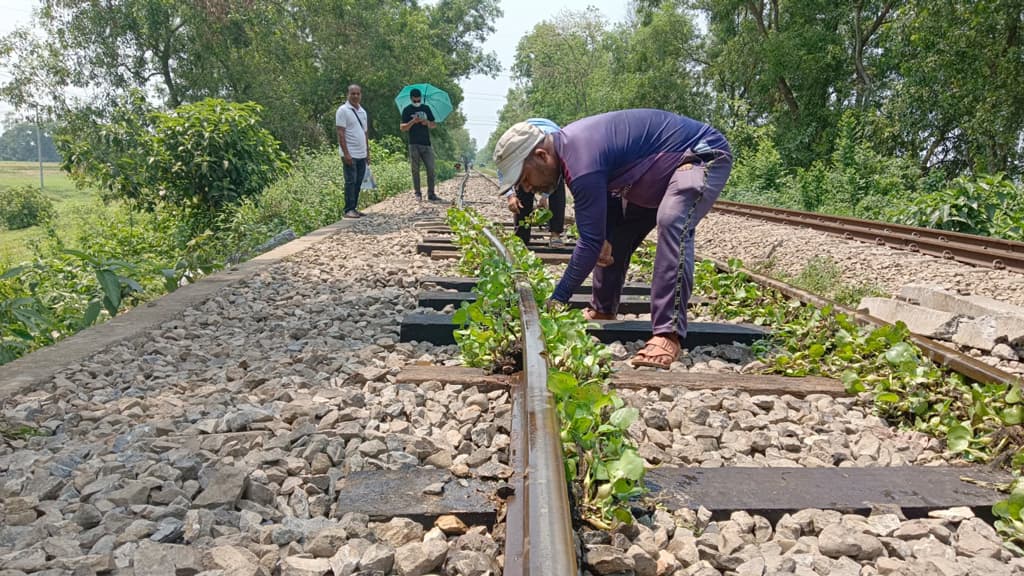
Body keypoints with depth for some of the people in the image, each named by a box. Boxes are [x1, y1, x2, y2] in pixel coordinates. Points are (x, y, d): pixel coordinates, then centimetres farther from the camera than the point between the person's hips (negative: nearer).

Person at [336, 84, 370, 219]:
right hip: (350, 154, -7)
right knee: (350, 182, -7)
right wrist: (346, 153, -19)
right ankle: (348, 210, -3)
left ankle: (354, 208, 14)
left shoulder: (362, 111, 16)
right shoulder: (343, 110, -7)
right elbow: (340, 133, -12)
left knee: (358, 182, 8)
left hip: (362, 155, 7)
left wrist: (368, 152, 17)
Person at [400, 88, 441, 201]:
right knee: (415, 170, 0)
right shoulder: (407, 110, 3)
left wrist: (427, 122, -8)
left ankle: (431, 193, 1)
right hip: (414, 144, -2)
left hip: (426, 143, 3)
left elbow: (434, 125, 14)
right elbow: (402, 128, -3)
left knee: (430, 169, -3)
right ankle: (418, 193, 7)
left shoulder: (426, 108, 13)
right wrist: (413, 121, -19)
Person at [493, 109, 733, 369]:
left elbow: (591, 242, -30)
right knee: (613, 233, 9)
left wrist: (557, 301, -25)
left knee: (672, 222, -35)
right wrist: (603, 238, -8)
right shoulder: (566, 144, -2)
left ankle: (668, 334, -37)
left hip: (705, 155, -10)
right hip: (662, 172, 10)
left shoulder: (582, 162, -33)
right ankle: (602, 311, 25)